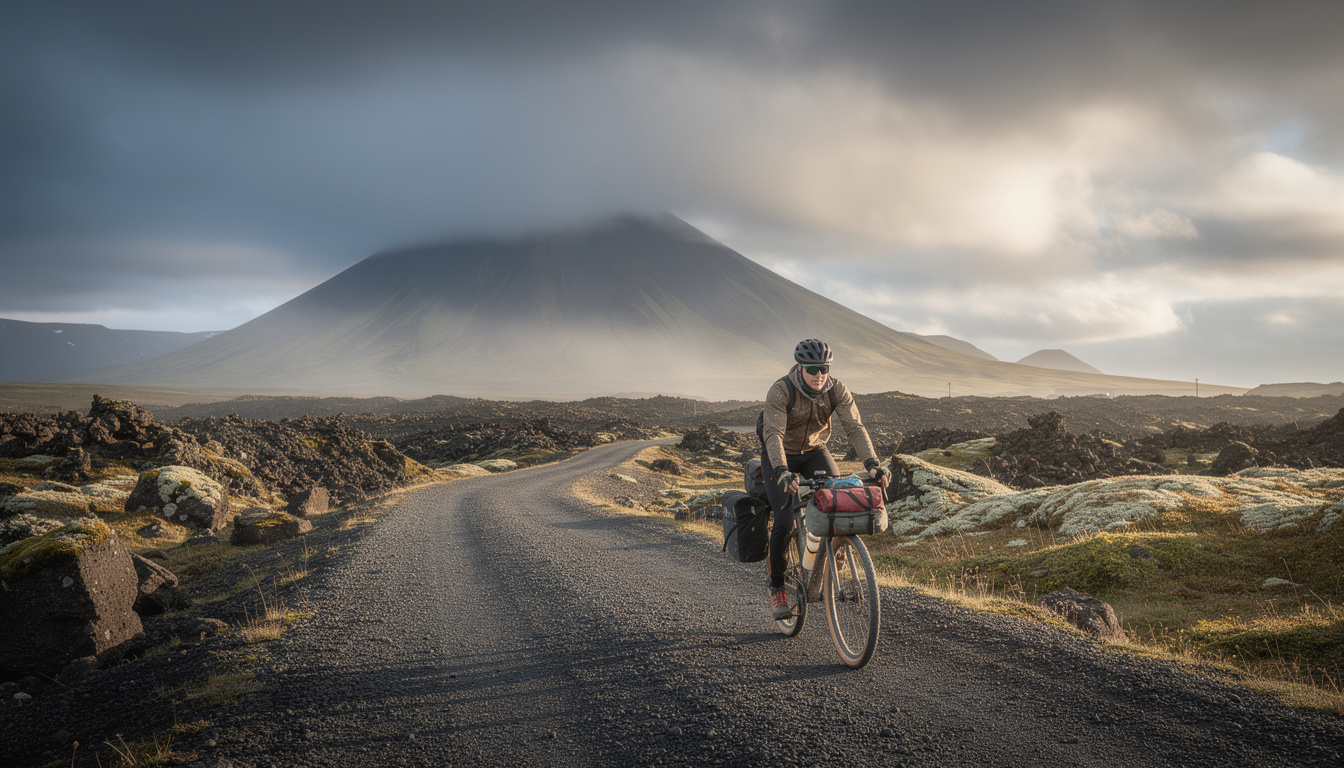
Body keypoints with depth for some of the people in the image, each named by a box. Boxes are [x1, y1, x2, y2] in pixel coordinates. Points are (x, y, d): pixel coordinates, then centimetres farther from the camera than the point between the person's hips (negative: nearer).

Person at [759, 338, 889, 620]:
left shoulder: (837, 390, -17)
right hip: (780, 456, -3)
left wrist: (872, 463, -40)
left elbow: (854, 427, -24)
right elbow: (773, 434, -37)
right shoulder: (781, 391, -28)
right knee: (784, 520, -18)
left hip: (814, 452, 4)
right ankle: (777, 587, 0)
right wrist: (782, 472, -53)